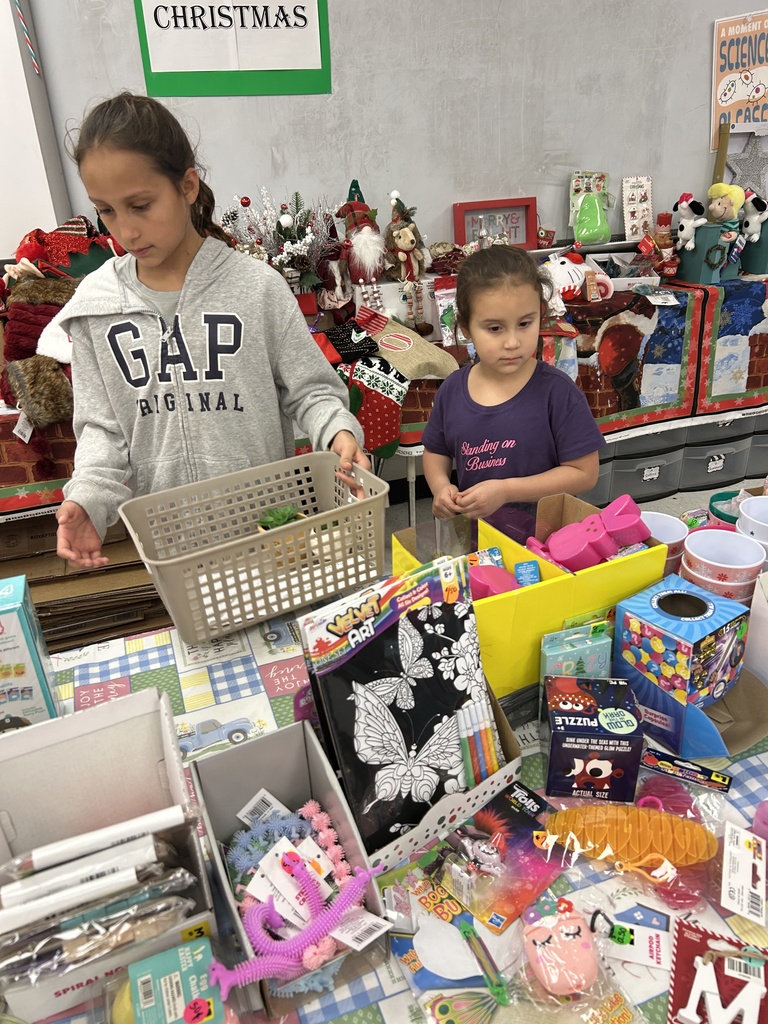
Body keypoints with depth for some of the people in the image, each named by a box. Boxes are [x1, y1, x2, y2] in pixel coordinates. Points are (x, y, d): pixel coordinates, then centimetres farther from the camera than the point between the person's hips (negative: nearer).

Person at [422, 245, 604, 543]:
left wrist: (506, 490, -19)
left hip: (542, 537, -2)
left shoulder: (556, 390, -14)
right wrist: (440, 486, -8)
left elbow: (584, 472, -11)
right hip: (470, 536, 3)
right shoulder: (452, 390, -3)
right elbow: (435, 451, 13)